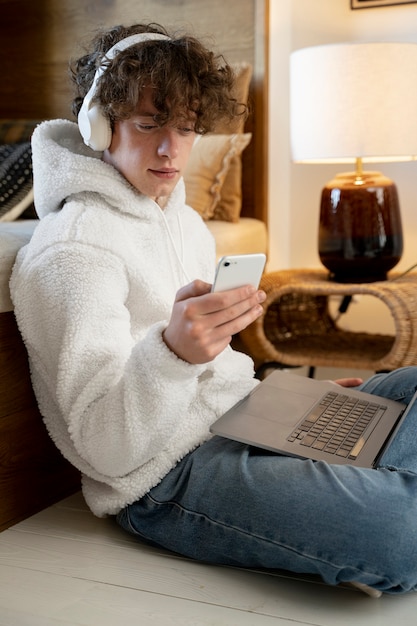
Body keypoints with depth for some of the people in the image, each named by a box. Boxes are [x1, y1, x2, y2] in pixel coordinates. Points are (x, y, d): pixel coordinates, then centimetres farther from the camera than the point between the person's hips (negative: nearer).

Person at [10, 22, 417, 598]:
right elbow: (106, 451, -22)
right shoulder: (71, 250, -14)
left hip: (243, 419, 9)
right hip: (168, 475, -9)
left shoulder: (185, 221, 15)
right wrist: (172, 351, -40)